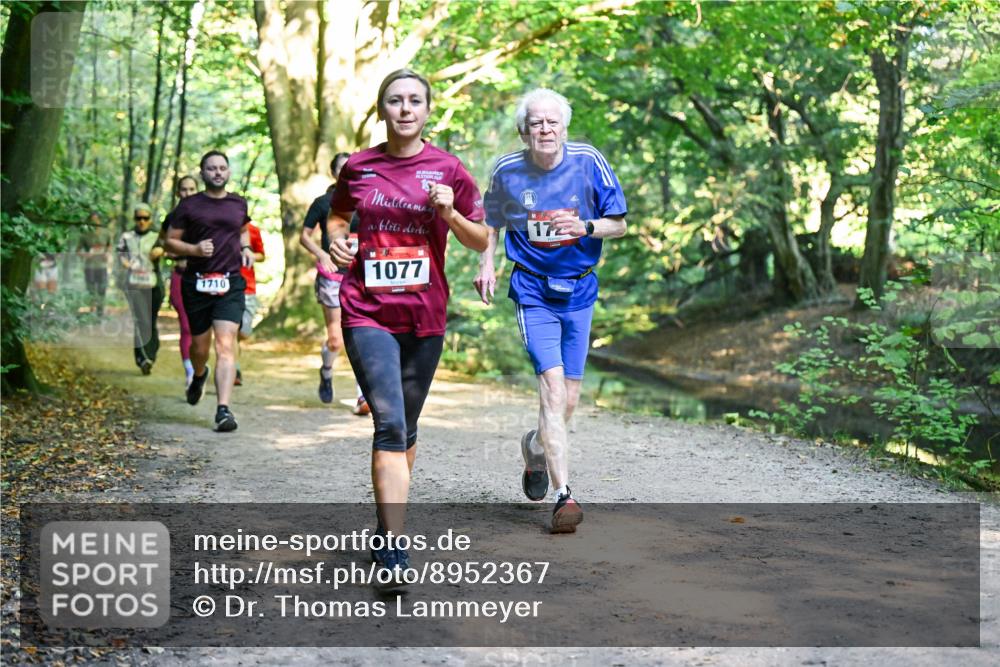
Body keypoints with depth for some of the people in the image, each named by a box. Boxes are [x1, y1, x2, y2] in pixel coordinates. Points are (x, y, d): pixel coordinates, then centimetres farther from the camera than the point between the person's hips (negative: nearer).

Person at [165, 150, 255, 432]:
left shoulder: (239, 204, 11)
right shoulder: (189, 205, 2)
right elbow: (170, 241, 5)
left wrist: (246, 248, 11)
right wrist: (195, 249, -13)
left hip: (230, 284, 0)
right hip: (197, 283, 0)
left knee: (225, 346, -14)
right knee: (199, 346, 12)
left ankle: (223, 409, -20)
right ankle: (199, 375, 48)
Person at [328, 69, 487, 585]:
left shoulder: (448, 170, 1)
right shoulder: (358, 167, 4)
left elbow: (481, 242, 6)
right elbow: (338, 215, 23)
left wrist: (450, 214, -13)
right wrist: (336, 240, 1)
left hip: (424, 315, 1)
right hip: (367, 312, -1)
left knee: (405, 428, 12)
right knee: (389, 422, -15)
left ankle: (388, 527, 32)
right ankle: (394, 549, -17)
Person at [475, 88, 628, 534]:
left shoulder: (589, 162, -6)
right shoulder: (507, 171, -4)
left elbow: (619, 224, 0)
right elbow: (492, 221, 14)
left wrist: (585, 227, -20)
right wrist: (487, 263, 0)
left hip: (579, 289, 2)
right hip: (533, 291, -2)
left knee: (568, 400, 8)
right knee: (552, 386, -18)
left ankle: (535, 448, 42)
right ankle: (563, 497, -17)